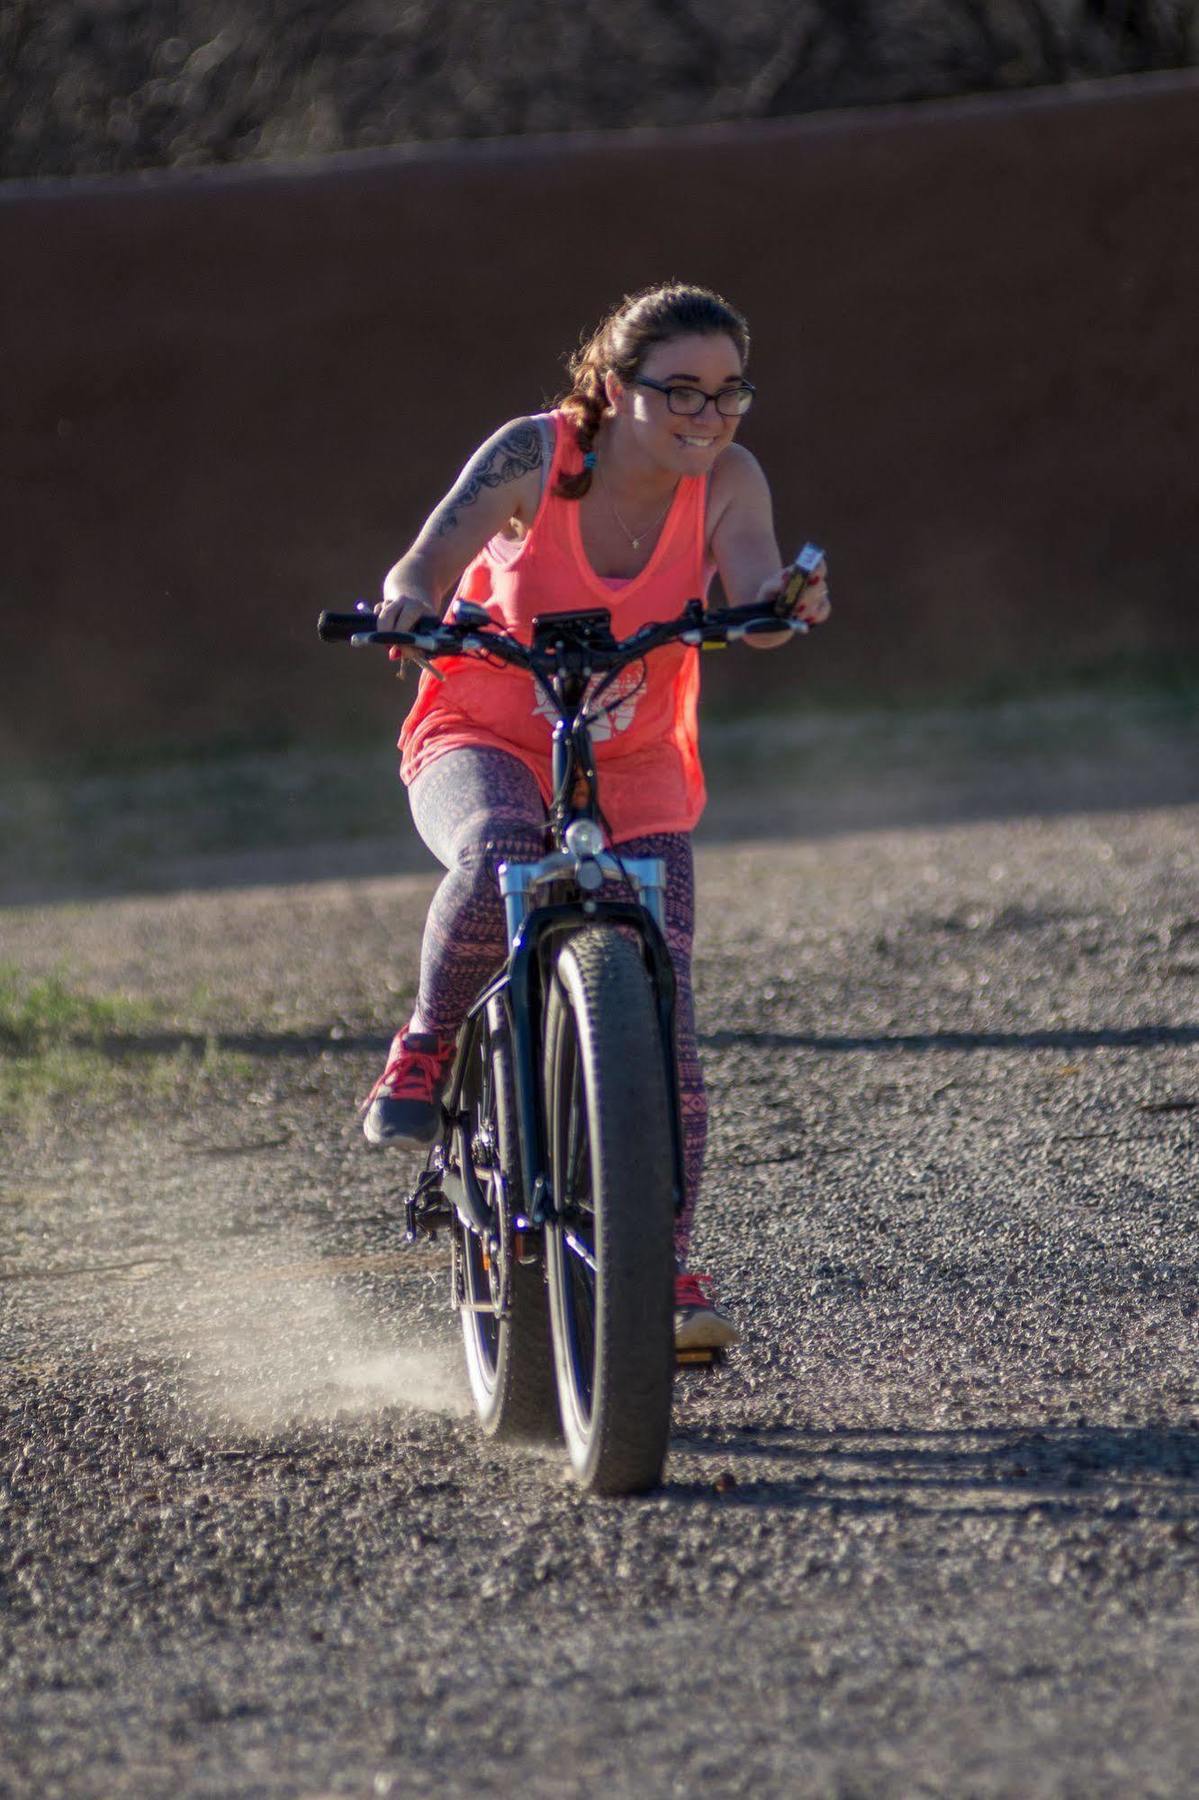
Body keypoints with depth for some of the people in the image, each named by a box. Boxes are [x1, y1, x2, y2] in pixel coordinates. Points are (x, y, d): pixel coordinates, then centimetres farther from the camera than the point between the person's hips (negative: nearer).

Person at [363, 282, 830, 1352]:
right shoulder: (534, 456, -18)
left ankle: (669, 1266, 2)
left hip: (634, 766, 2)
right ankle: (428, 1045, -13)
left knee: (664, 1019, -10)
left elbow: (754, 607, -28)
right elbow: (433, 562, -29)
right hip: (483, 740, -2)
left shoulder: (726, 481, -12)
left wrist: (790, 603, -52)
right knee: (501, 852, -38)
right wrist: (408, 604, -53)